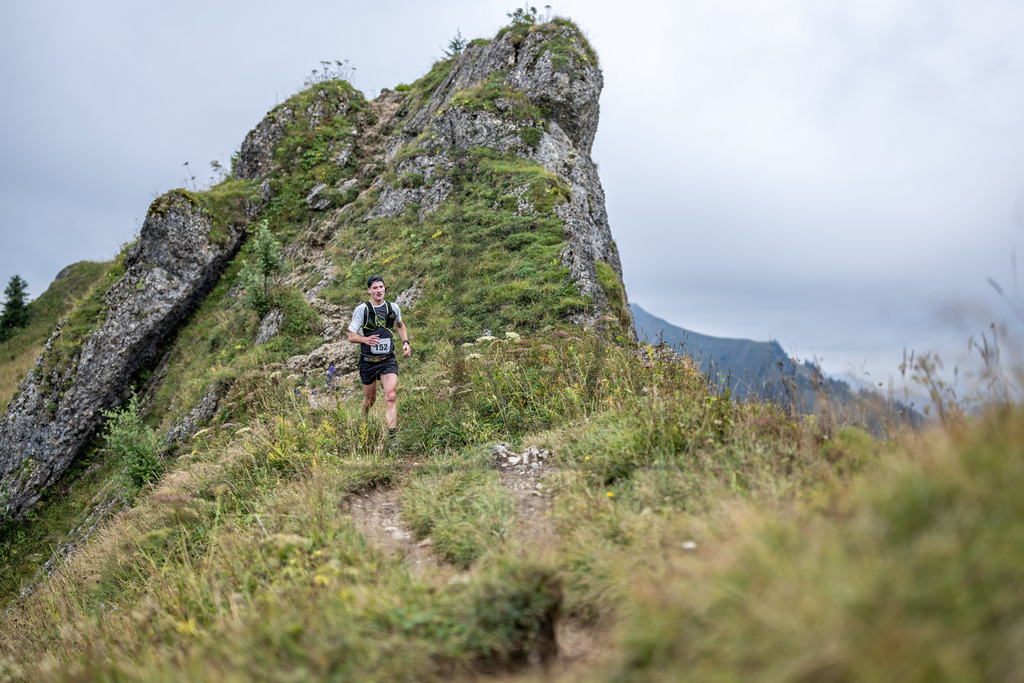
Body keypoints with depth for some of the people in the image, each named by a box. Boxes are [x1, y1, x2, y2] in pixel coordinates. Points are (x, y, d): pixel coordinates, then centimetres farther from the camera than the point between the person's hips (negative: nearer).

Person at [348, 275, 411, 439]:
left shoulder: (393, 307, 3)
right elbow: (351, 336, -5)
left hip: (388, 361, 1)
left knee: (390, 397, -18)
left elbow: (400, 325, 25)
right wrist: (365, 339, -26)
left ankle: (392, 434, -19)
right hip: (368, 362, -1)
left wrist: (405, 342, 9)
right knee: (370, 399, 14)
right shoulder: (362, 309, -6)